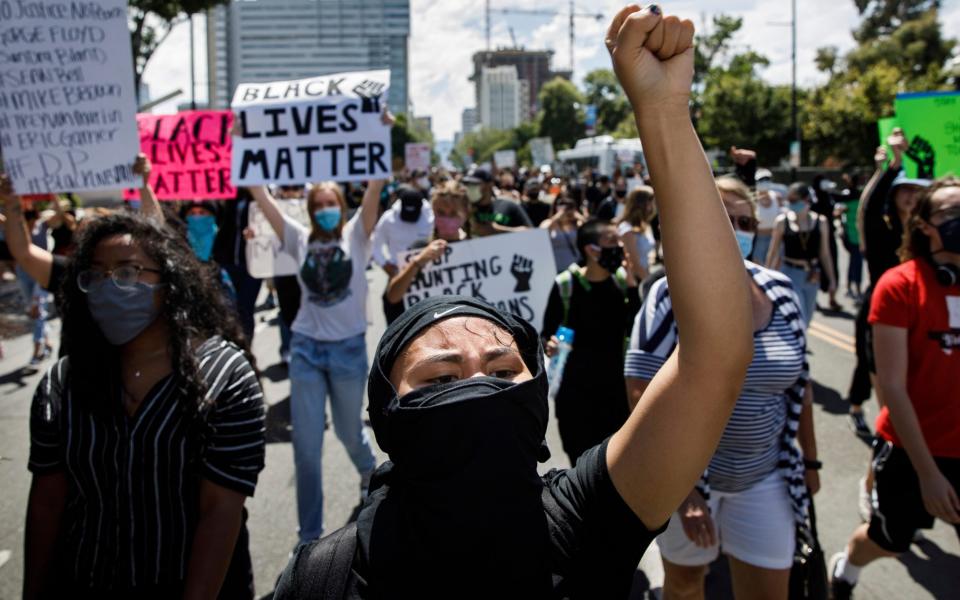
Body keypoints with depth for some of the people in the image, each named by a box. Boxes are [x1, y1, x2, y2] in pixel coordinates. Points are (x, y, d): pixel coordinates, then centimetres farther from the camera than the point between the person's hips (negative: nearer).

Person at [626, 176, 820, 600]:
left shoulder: (780, 292, -2)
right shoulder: (671, 296, -16)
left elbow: (799, 381, 9)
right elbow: (642, 395, -18)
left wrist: (809, 459, 14)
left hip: (765, 477, 3)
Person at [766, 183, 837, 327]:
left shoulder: (820, 222, -1)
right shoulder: (783, 221, -7)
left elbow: (825, 254, 7)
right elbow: (773, 252, 0)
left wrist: (832, 278, 7)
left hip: (812, 277, 4)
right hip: (790, 274, -3)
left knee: (805, 321, 13)